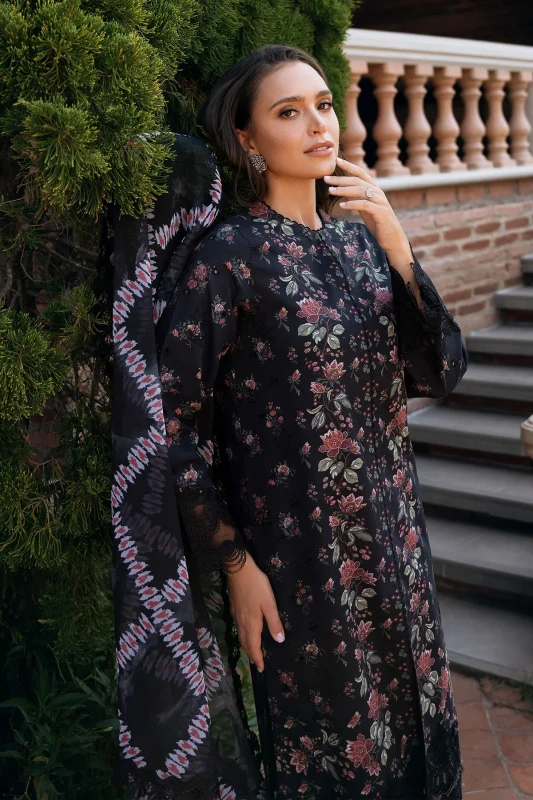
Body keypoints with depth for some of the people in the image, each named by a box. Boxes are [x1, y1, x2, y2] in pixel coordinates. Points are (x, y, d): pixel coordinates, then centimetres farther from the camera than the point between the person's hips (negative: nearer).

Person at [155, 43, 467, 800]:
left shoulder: (359, 239, 4)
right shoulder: (229, 254, -14)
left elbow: (440, 372, -2)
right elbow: (175, 417, -13)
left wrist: (396, 244, -14)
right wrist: (234, 563, -13)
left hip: (393, 531, 6)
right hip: (300, 547, -5)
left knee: (413, 716, 21)